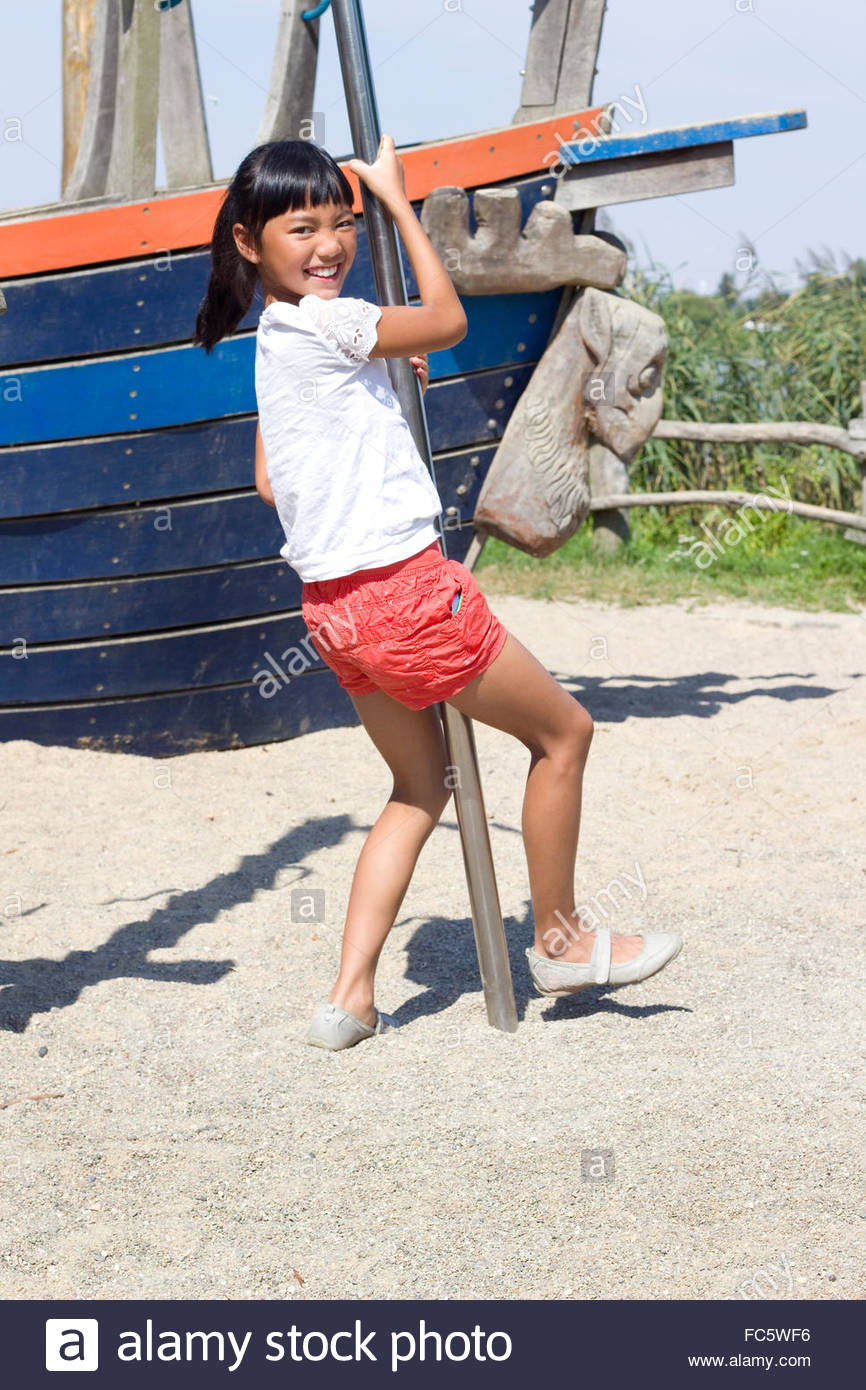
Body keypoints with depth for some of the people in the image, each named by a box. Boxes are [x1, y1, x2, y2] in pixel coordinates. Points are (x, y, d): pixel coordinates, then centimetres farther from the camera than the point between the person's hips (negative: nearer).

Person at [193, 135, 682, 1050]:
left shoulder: (278, 340, 15)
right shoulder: (324, 323, -14)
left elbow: (269, 482, 23)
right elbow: (448, 321, -3)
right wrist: (398, 199, 4)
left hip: (338, 604, 10)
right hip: (402, 588, -10)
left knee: (420, 788, 22)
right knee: (563, 731, 8)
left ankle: (350, 998, 13)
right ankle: (559, 941, 21)